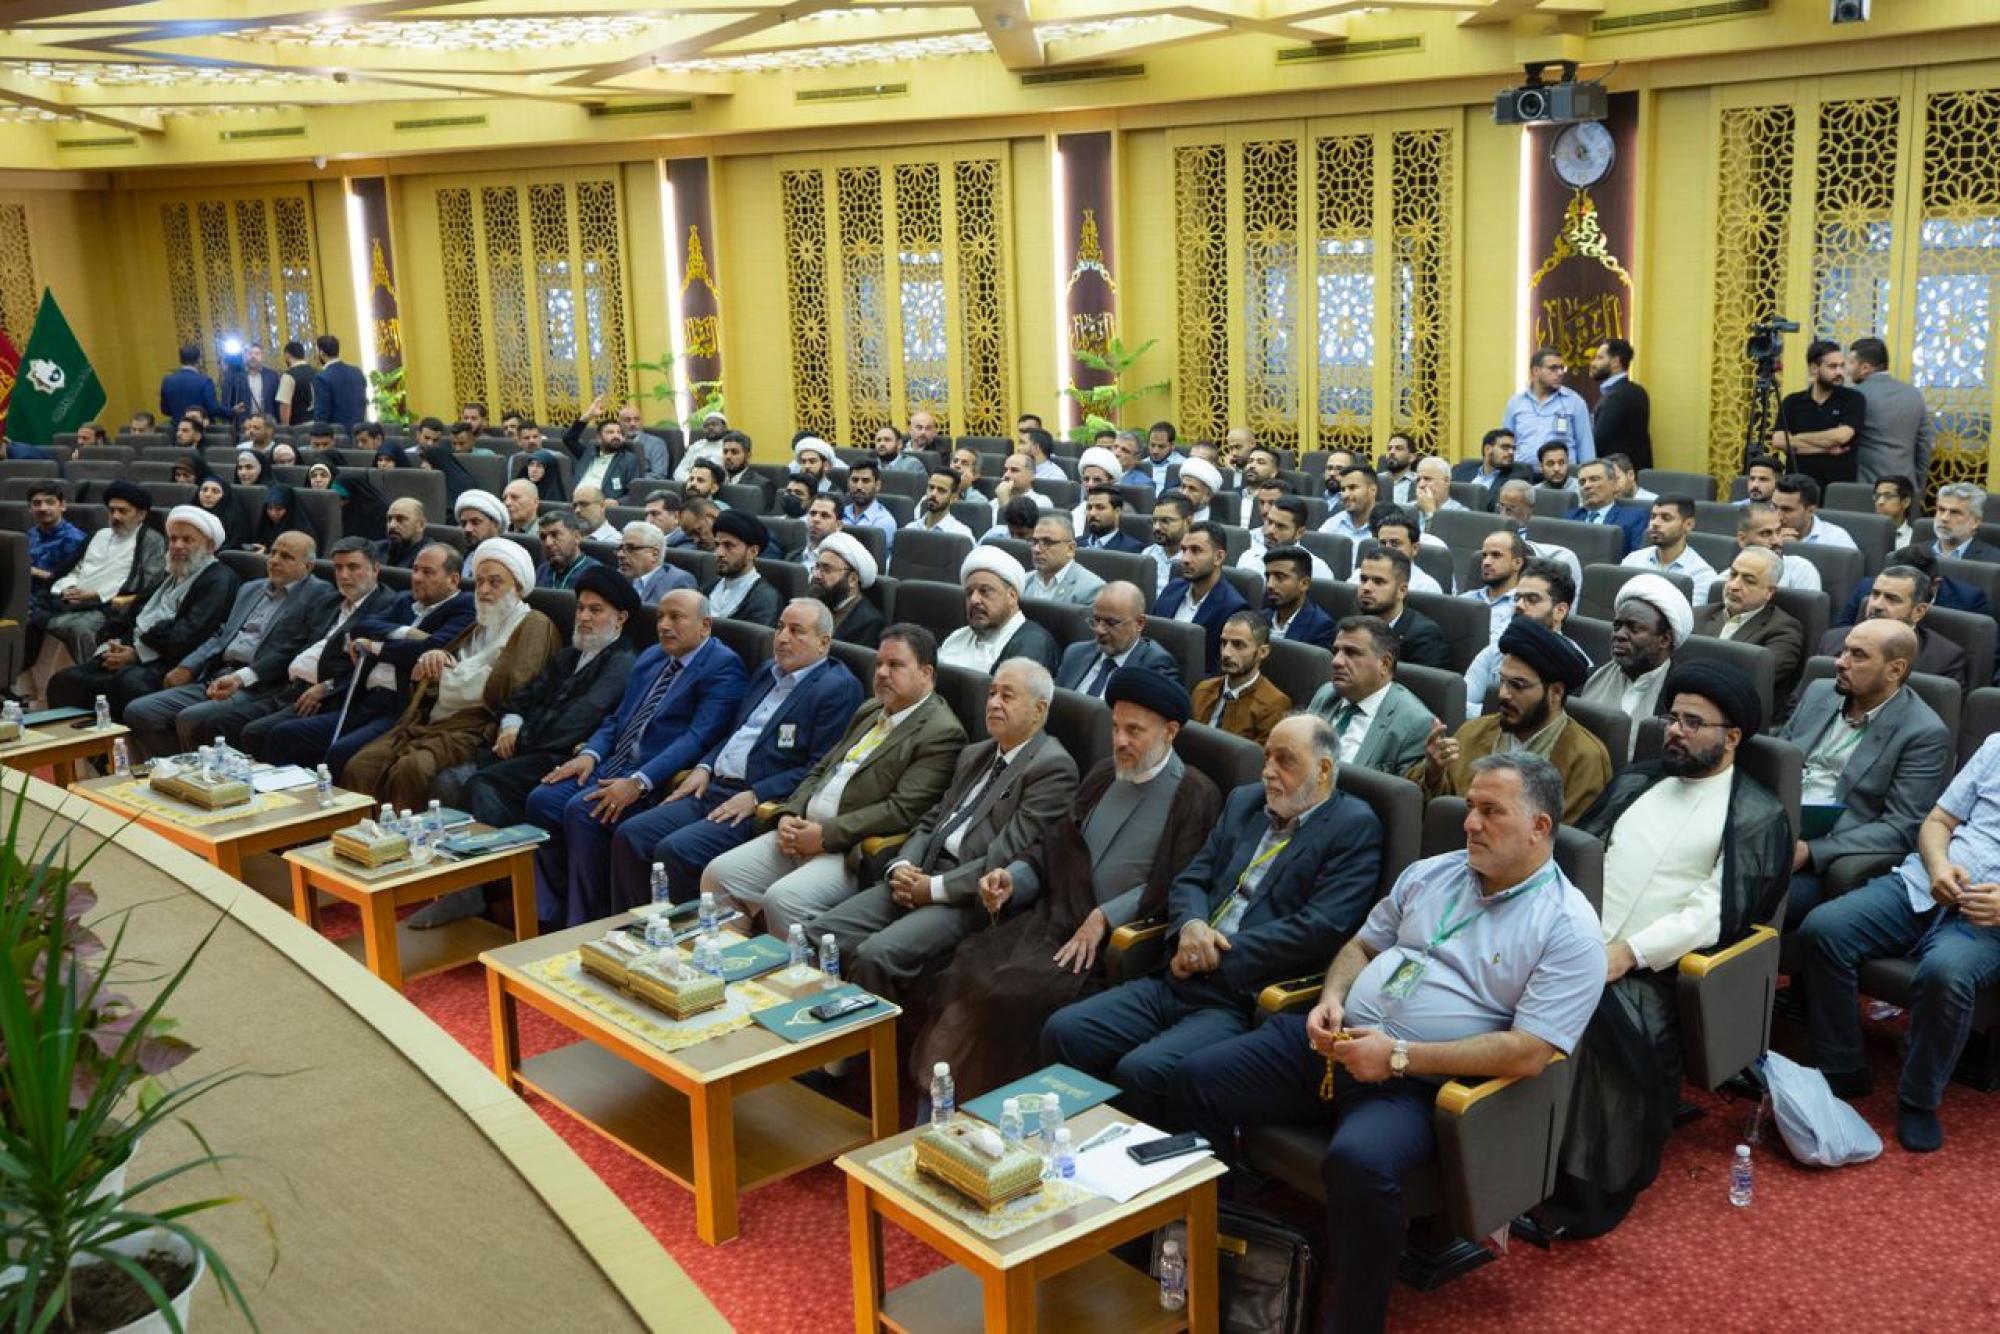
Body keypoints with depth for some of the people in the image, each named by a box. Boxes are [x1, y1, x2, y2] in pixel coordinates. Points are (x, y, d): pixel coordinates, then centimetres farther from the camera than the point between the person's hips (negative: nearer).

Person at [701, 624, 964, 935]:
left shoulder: (942, 733, -8)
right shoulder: (871, 711, 20)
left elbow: (902, 810, -17)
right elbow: (819, 771, 22)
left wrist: (826, 834, -16)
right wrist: (788, 815, 2)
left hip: (854, 851, -8)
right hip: (803, 831, 9)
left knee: (783, 899, -30)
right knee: (718, 875, -4)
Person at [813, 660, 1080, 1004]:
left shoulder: (1053, 767, -7)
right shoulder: (975, 755, 22)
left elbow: (1009, 856, -15)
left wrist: (934, 888, -14)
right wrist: (901, 867, 0)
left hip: (973, 897, -8)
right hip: (921, 876, 8)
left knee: (877, 953, -28)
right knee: (823, 932, -9)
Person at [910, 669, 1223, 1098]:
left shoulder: (1196, 798, -3)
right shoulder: (1101, 776, 19)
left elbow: (1177, 886, -12)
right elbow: (1052, 845, 21)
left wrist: (1105, 917, -16)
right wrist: (1013, 878, 2)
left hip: (1114, 941, -7)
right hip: (1054, 918, 7)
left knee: (1010, 994, -27)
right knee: (960, 976, -16)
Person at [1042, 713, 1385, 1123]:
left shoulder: (1354, 827, -3)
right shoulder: (1244, 801, 19)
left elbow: (1322, 927, -14)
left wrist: (1219, 955, -12)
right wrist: (1190, 926, -7)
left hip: (1245, 1002, -7)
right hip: (1178, 981, 7)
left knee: (1139, 1072, -28)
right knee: (1062, 1032, -9)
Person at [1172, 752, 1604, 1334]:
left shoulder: (1568, 928, -8)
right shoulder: (1429, 874, 12)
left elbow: (1528, 1053, -16)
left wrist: (1399, 1057, -18)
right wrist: (1331, 1000, -2)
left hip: (1420, 1083, -7)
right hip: (1337, 1041, 7)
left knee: (1358, 1162, -36)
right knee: (1197, 1080, -6)